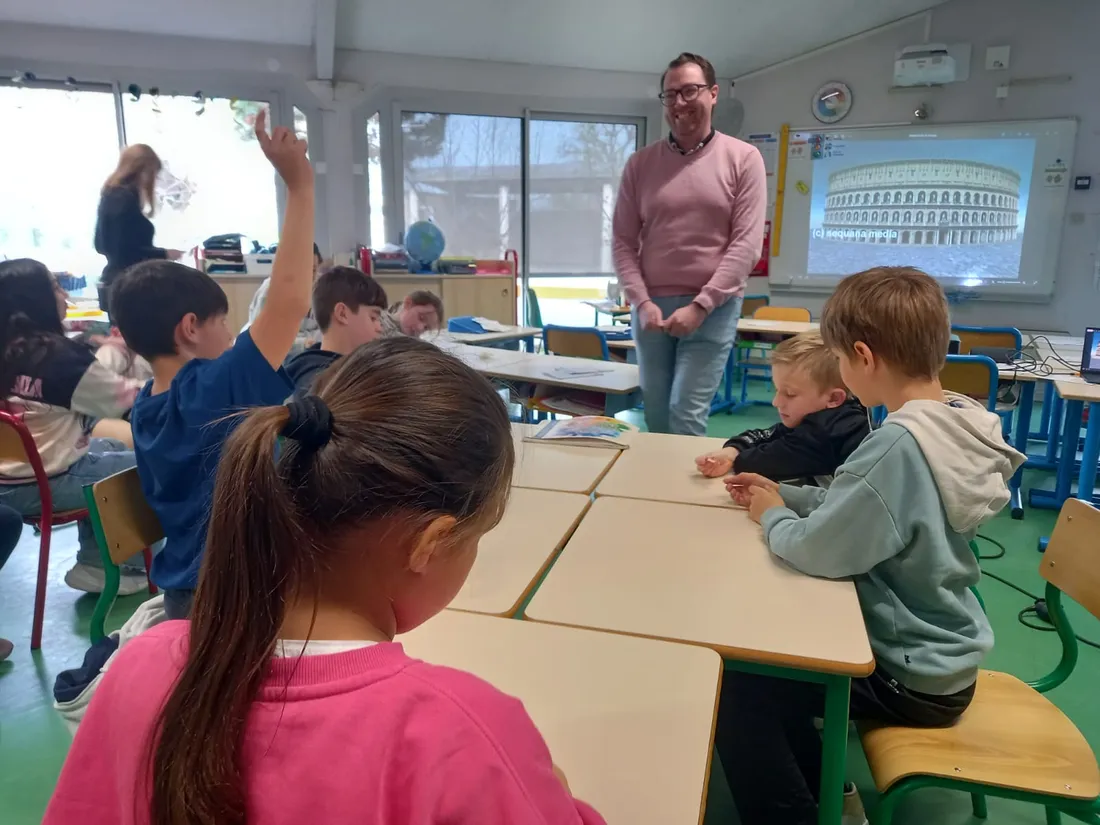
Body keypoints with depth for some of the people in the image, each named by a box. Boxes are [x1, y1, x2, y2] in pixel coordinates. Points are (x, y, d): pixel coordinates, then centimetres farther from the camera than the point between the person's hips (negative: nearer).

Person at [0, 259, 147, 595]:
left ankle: (93, 560, 31)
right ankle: (134, 563, 20)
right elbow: (127, 398, -11)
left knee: (110, 448, 29)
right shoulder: (59, 355, -20)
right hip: (42, 485, -8)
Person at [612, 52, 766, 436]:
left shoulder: (743, 158, 0)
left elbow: (746, 244, -7)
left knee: (687, 417, -9)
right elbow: (623, 242, 6)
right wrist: (642, 302, -8)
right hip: (651, 308, 3)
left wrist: (700, 305, -14)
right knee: (656, 418, 10)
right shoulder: (640, 163, 7)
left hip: (713, 309, -3)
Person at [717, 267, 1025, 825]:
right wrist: (783, 494, 2)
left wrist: (771, 516, -10)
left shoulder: (898, 445, -32)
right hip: (936, 650, 9)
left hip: (912, 677, -9)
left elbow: (813, 549, -30)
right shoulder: (958, 421, -2)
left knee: (735, 683, -4)